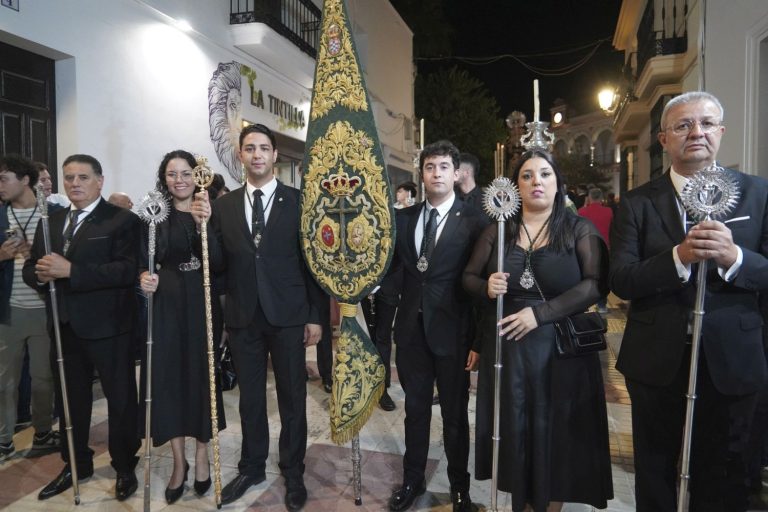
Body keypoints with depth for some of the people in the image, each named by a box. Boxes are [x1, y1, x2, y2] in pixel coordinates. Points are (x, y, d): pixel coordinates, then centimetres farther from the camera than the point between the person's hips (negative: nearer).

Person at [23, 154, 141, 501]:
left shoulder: (122, 220, -8)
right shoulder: (51, 222, 15)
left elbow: (127, 269, -20)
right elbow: (30, 267, 13)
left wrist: (70, 271, -25)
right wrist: (40, 274, -11)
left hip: (107, 327, -6)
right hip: (64, 326, 6)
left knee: (120, 400, 6)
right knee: (70, 400, 18)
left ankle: (125, 467, 23)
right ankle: (76, 464, 37)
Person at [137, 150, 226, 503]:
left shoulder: (211, 211, 0)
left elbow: (219, 262, -11)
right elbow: (144, 261, 6)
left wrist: (205, 223, -24)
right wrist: (144, 277, -16)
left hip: (202, 303, -1)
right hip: (166, 305, 1)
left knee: (202, 375, 6)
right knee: (169, 377, 3)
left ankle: (201, 454, 24)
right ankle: (178, 461, 18)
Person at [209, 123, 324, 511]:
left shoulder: (298, 201, -2)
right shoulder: (224, 205, 5)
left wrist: (315, 316, -4)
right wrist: (205, 225, -16)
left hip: (287, 316, -2)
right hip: (243, 317, 3)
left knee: (292, 398, 10)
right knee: (250, 397, 16)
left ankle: (293, 473, 27)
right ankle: (251, 467, 34)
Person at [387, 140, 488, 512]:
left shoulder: (473, 221, -8)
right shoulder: (404, 217, 5)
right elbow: (390, 266, 5)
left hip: (451, 331, -3)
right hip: (411, 328, 4)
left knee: (454, 413, 14)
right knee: (415, 409, 18)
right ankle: (413, 479, 37)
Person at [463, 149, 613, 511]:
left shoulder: (580, 229, -2)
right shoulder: (497, 231, 6)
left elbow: (595, 283, -13)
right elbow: (468, 277, 9)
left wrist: (540, 313, -21)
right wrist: (486, 287, -15)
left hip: (560, 347, -2)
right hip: (507, 346, 2)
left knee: (555, 435, 8)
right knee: (514, 432, 11)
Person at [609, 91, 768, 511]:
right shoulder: (637, 203, -3)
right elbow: (620, 281, -12)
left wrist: (733, 256, -26)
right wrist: (679, 257, -27)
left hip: (730, 362, 1)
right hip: (656, 361, 0)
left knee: (721, 477, 18)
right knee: (655, 472, 19)